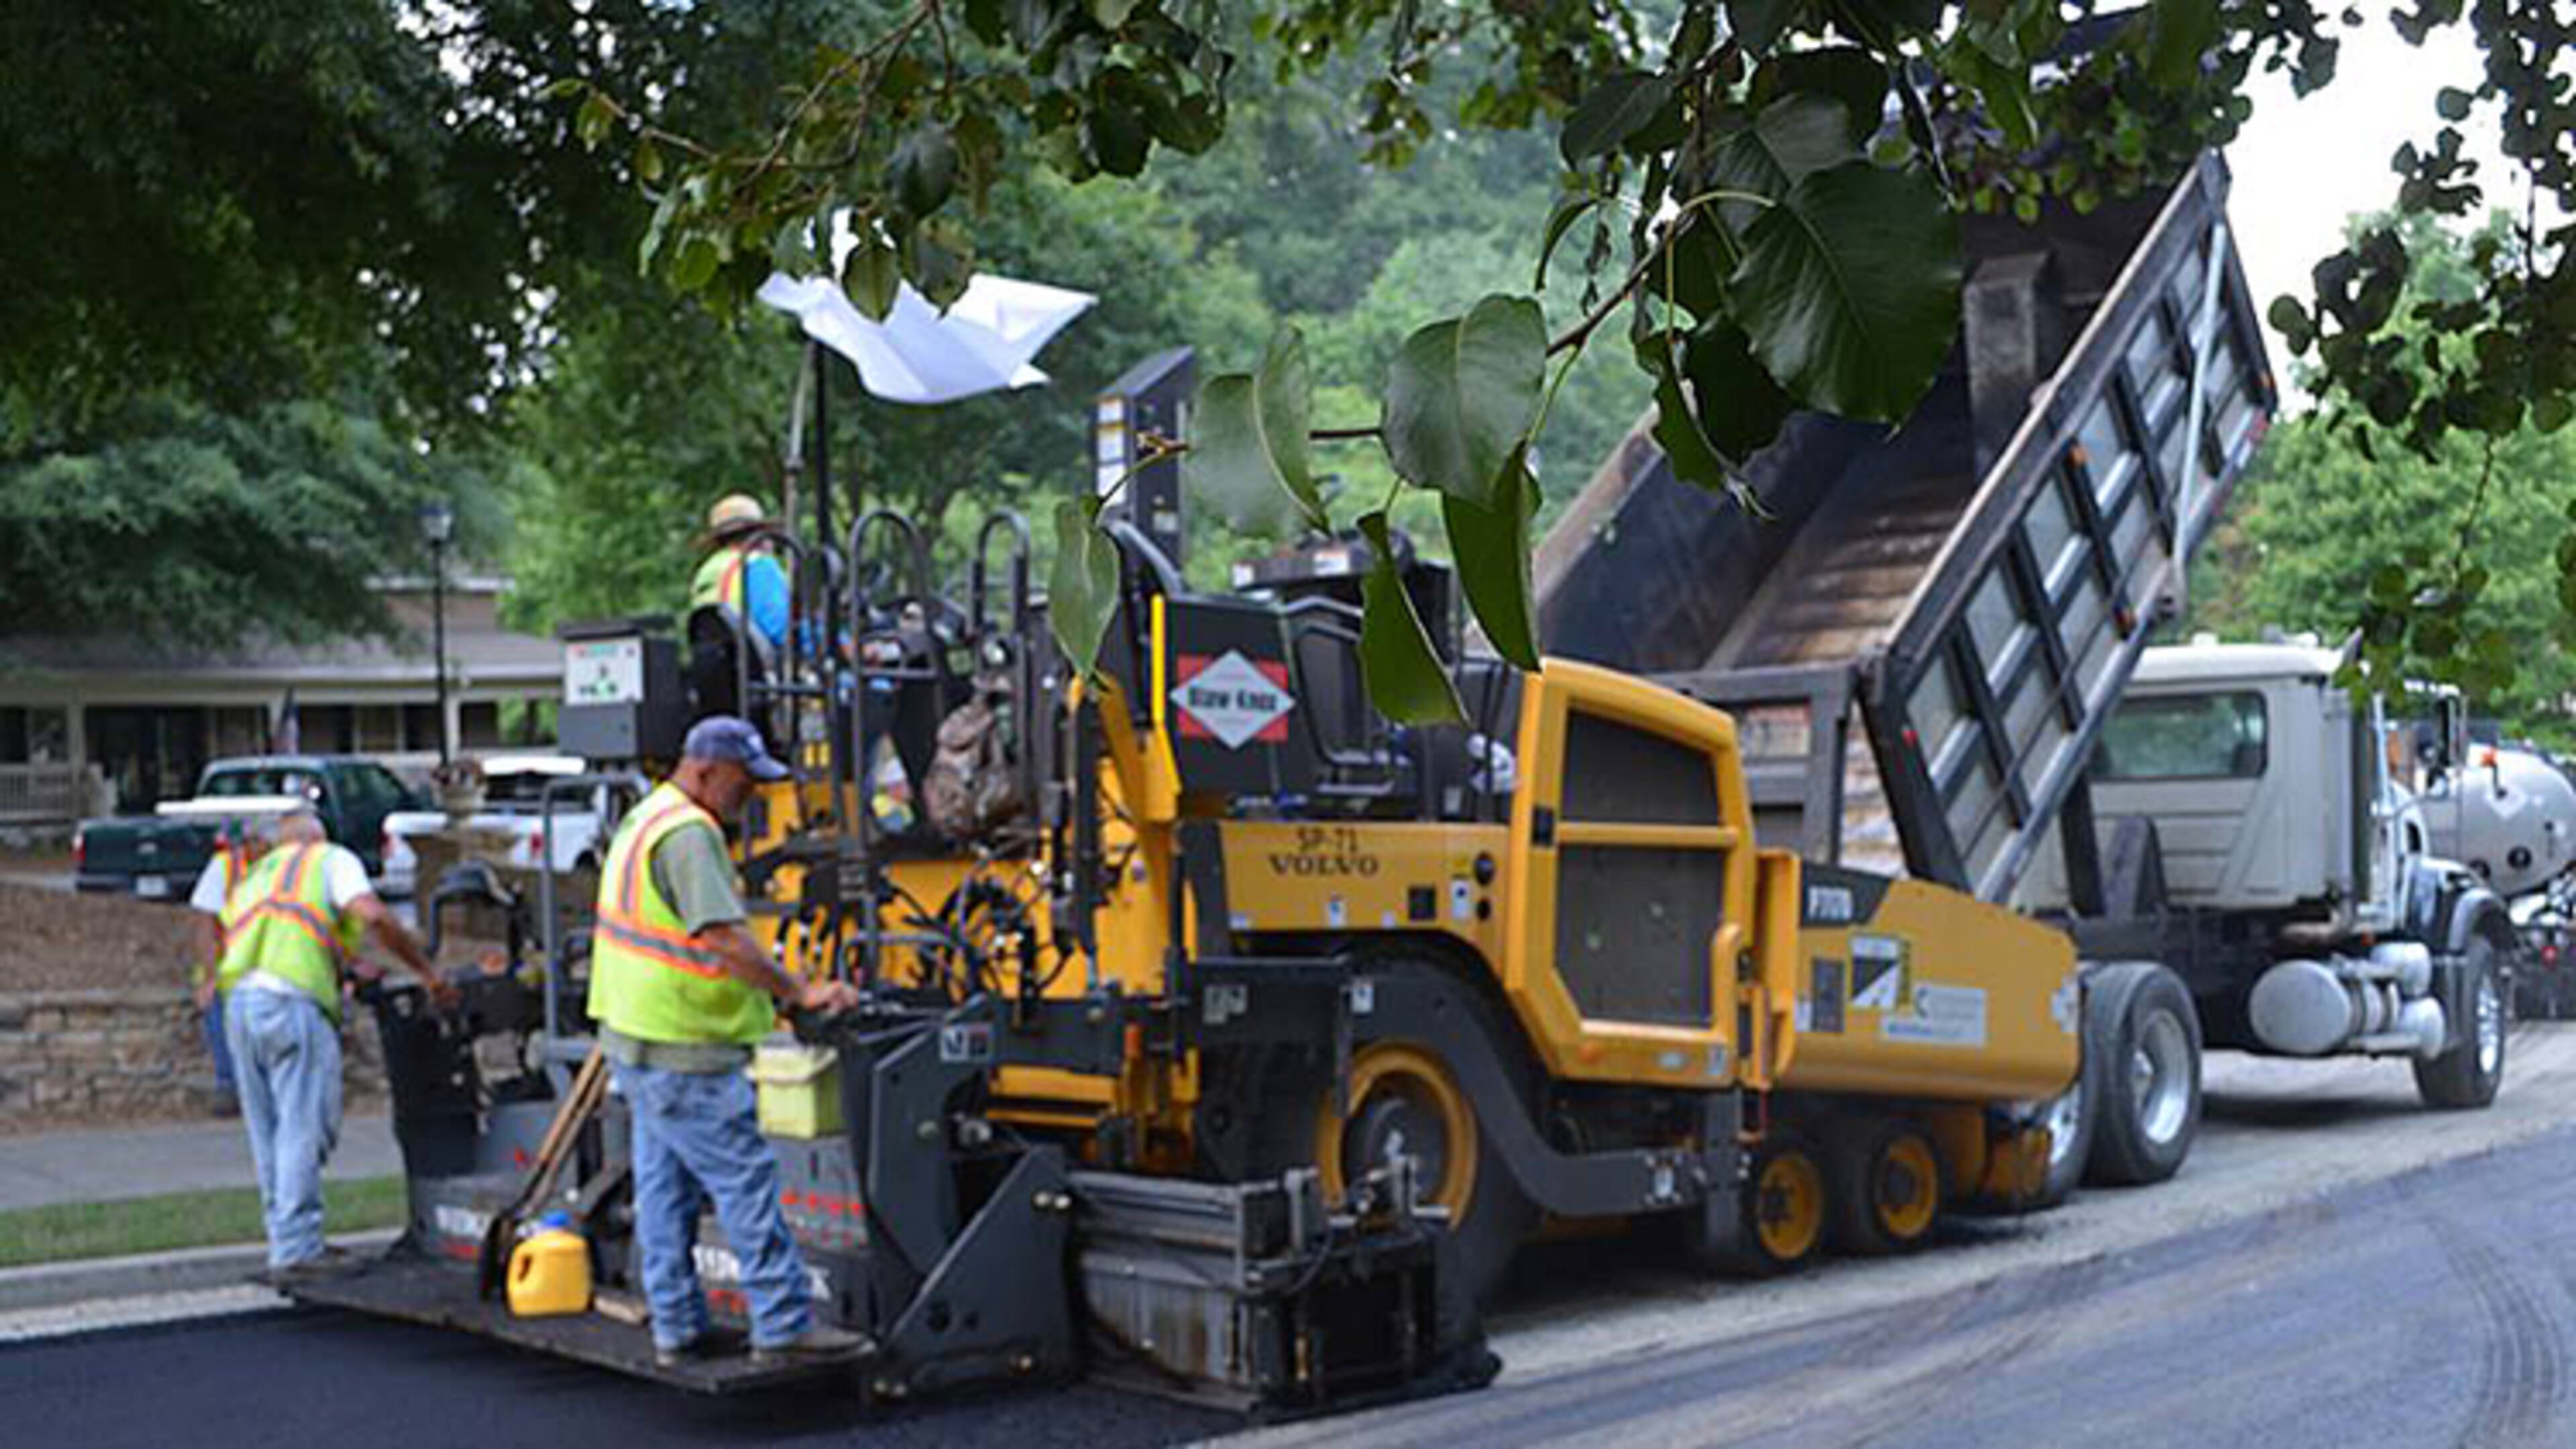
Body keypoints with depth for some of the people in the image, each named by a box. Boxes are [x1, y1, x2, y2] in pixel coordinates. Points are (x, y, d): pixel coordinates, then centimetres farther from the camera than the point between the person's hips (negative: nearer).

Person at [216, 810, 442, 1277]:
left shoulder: (254, 878, 31)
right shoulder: (332, 859, 12)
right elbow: (372, 916, -6)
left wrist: (345, 967, 23)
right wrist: (425, 969, 0)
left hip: (238, 1003, 7)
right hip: (293, 1003, -6)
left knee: (267, 1134, 12)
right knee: (303, 1128, -5)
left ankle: (287, 1239, 18)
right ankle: (296, 1248, -9)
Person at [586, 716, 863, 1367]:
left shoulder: (646, 818, 16)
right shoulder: (687, 834, -18)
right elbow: (723, 939, -27)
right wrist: (800, 993, -26)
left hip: (639, 1037, 11)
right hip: (683, 1050, -11)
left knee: (665, 1185, 13)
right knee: (746, 1180, -5)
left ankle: (675, 1326, 20)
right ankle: (783, 1325, -2)